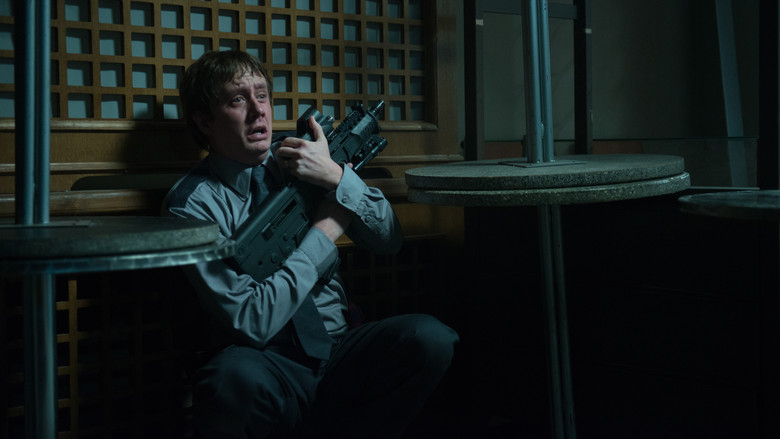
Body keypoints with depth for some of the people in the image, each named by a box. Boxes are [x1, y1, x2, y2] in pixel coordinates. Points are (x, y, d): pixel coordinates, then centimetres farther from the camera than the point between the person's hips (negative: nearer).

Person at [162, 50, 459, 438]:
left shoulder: (295, 154, 8)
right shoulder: (192, 202, -7)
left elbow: (388, 240, 6)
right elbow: (250, 320, -17)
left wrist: (336, 177, -10)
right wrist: (324, 232, -10)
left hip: (337, 354, 5)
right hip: (266, 367, -5)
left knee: (429, 337, -23)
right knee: (238, 373, -39)